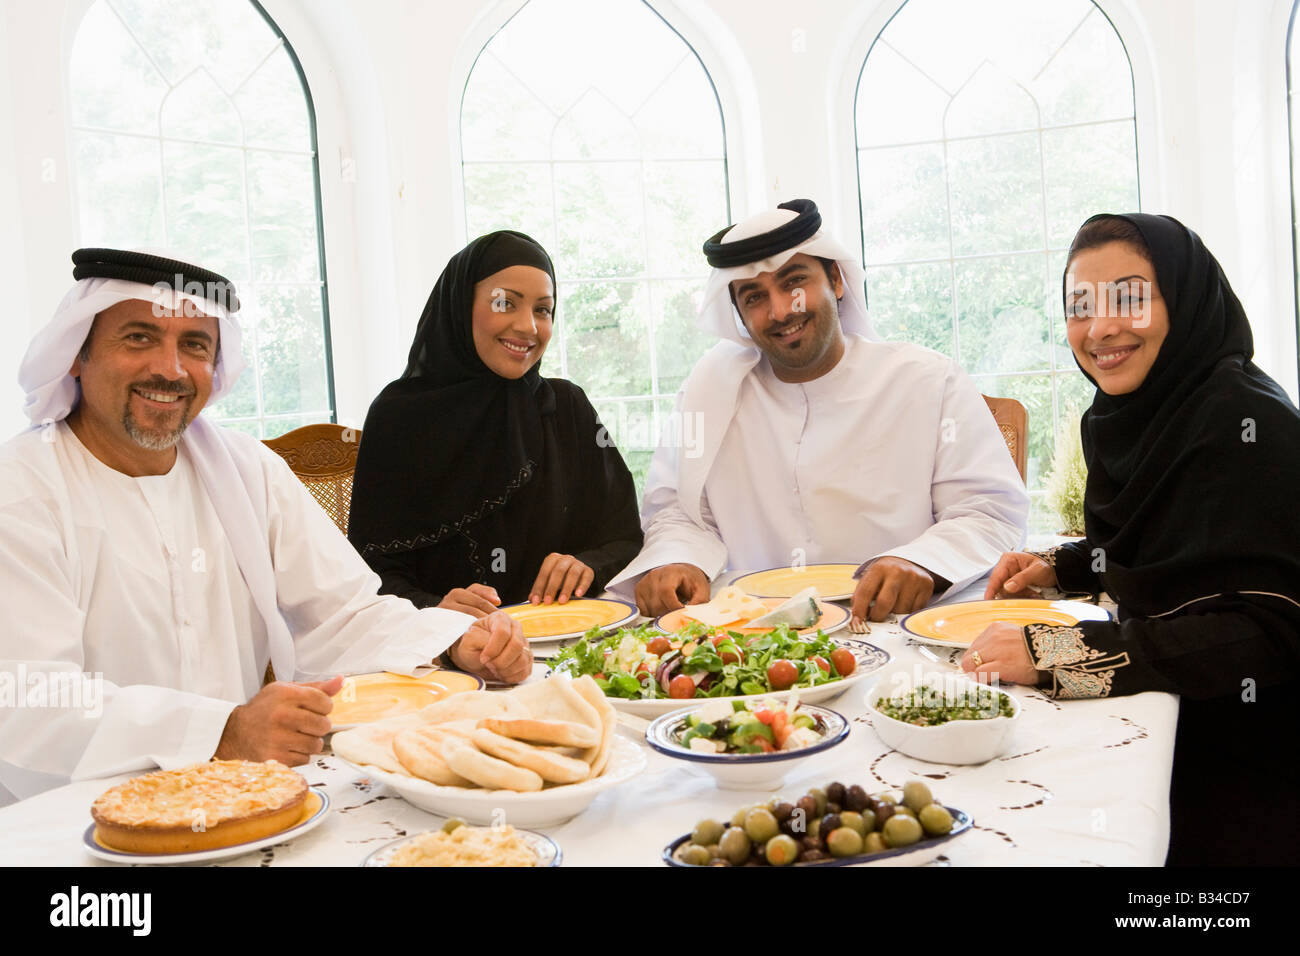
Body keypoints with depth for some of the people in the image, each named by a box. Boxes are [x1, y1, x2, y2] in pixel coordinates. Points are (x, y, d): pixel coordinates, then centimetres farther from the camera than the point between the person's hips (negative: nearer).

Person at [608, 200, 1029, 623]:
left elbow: (991, 511, -3)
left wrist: (921, 564, -24)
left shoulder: (929, 382, 2)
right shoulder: (709, 386, 9)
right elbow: (673, 510, 10)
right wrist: (677, 561, -14)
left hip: (894, 632, -2)